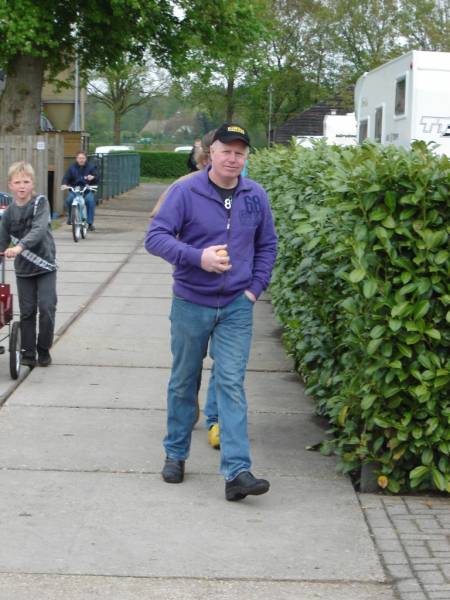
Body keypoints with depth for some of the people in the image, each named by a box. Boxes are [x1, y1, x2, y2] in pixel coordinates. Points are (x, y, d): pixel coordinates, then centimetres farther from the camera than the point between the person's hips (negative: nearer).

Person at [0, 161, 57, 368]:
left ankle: (44, 350, 8)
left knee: (47, 307, -8)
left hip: (45, 265, -3)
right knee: (27, 311, 3)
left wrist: (20, 246, -39)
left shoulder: (40, 203, -10)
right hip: (23, 268, 3)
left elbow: (39, 229, -26)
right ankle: (28, 353, 11)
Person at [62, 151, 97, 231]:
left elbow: (96, 178, -3)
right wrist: (64, 184, -26)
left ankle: (90, 223, -22)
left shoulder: (91, 167, 4)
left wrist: (93, 177, -29)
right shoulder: (72, 167, 4)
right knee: (69, 200, -28)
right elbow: (66, 177, -4)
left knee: (90, 201, -29)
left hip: (87, 190, 0)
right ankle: (70, 217, 1)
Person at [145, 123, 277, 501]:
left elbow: (267, 245, 14)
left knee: (232, 385, -6)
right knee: (183, 382, 12)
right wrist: (197, 257, -26)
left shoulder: (256, 196, 3)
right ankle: (176, 454, 30)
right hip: (190, 303, -1)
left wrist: (256, 287, 2)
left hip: (237, 307, 1)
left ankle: (237, 472, -10)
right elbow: (156, 236, -13)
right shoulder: (185, 192, -8)